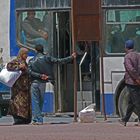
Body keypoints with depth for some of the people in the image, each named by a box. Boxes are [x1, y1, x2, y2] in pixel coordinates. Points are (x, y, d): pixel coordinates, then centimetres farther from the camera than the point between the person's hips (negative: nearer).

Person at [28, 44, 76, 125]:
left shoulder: (31, 61, 3)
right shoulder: (47, 58, 0)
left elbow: (30, 71, -10)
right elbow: (59, 61, -3)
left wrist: (40, 75, -14)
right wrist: (71, 57, 4)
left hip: (34, 83, -1)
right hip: (43, 82, 1)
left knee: (35, 102, 0)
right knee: (40, 101, 11)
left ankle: (38, 119, -9)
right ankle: (38, 119, 13)